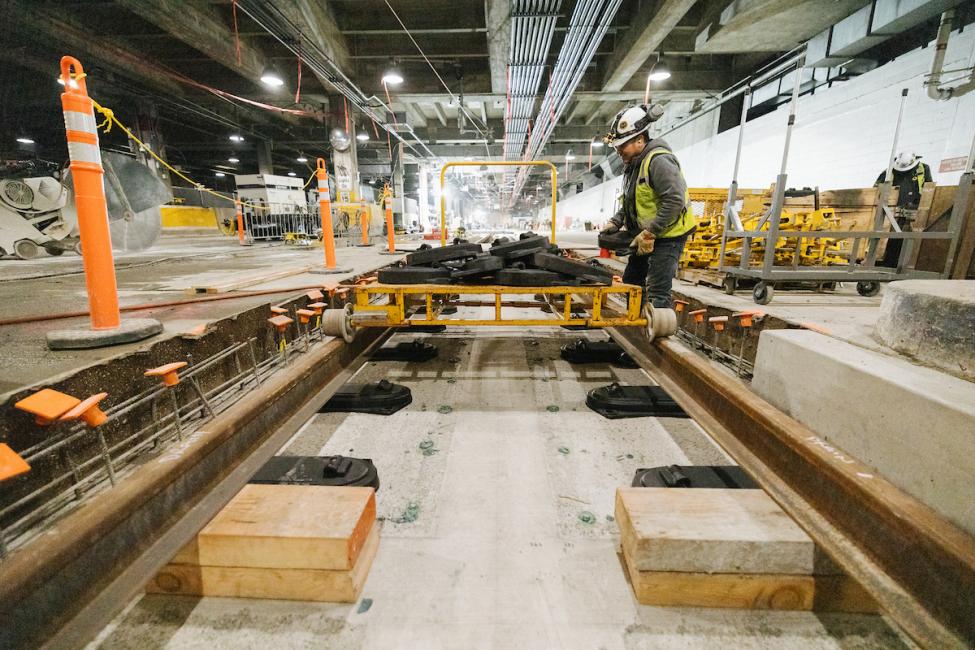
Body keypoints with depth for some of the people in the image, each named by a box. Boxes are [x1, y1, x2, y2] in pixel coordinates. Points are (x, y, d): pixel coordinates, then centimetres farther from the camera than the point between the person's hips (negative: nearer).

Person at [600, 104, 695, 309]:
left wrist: (649, 232, -26)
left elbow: (675, 201, -27)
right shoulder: (632, 163, 10)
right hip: (645, 235, 10)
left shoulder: (659, 160, -21)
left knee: (657, 292, -13)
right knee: (631, 280, 18)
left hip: (668, 236, -10)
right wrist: (615, 222, 4)